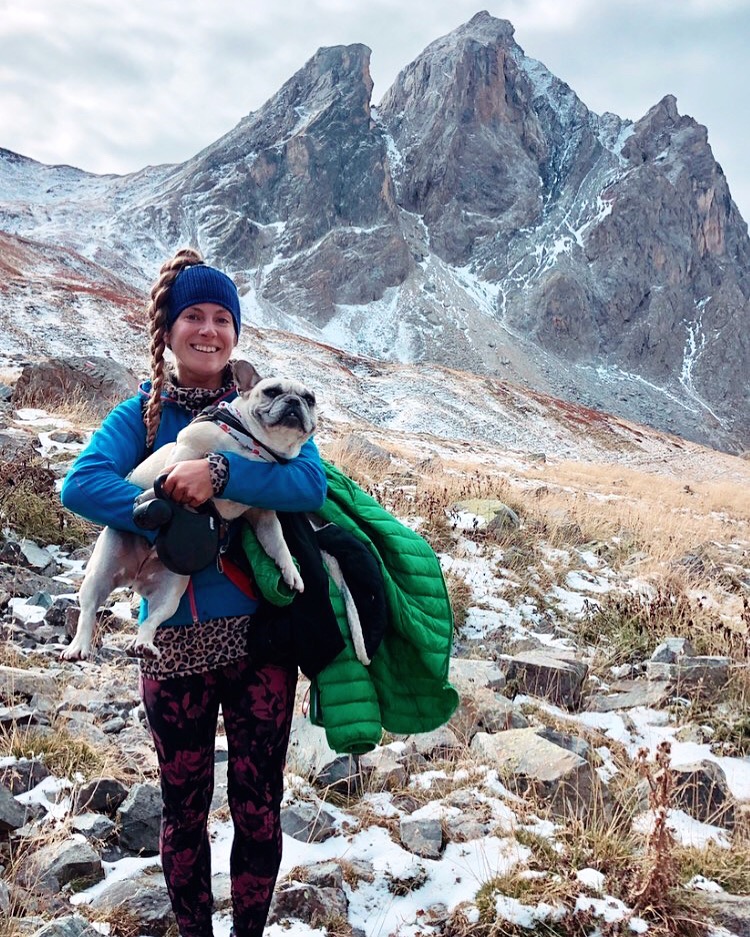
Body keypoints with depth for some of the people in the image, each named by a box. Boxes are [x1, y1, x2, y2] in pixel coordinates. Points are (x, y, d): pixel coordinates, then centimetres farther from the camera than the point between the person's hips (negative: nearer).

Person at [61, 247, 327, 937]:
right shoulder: (141, 415, -1)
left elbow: (311, 484, -17)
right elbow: (81, 484, -20)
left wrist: (220, 474, -28)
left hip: (261, 636, 0)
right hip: (175, 641, 0)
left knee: (257, 806, 12)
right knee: (184, 808, 16)